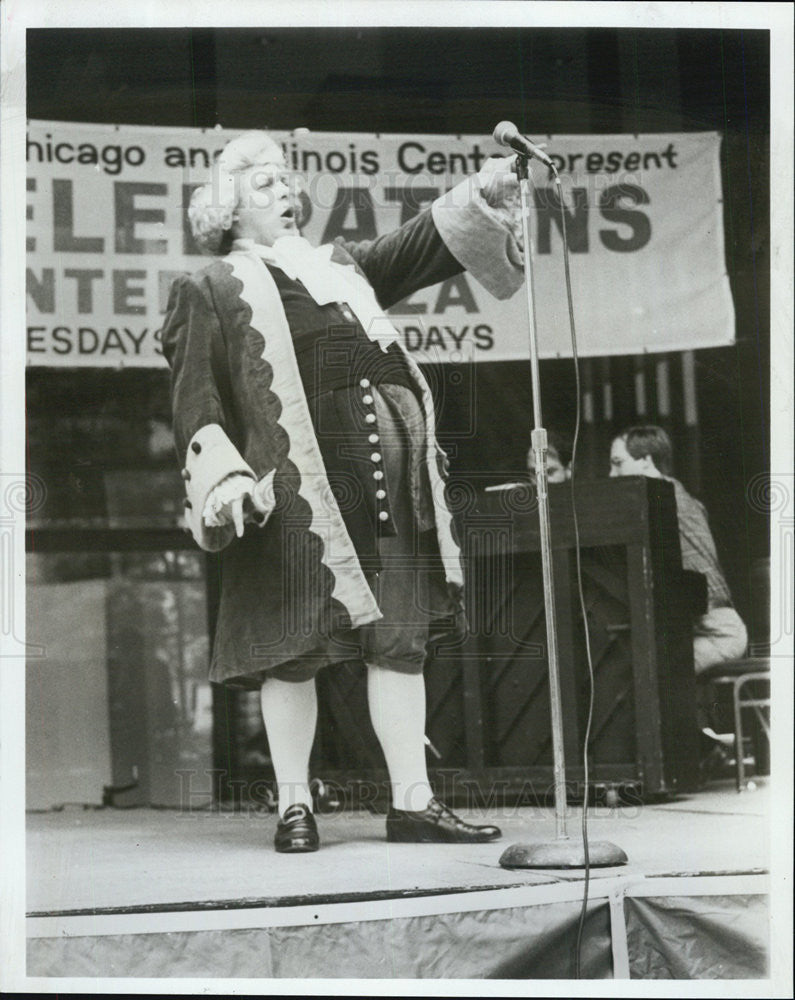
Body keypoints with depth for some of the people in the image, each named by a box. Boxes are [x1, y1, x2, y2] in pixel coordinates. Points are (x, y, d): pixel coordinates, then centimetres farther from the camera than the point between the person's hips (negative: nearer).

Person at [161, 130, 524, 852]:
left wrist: (482, 195, 1)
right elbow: (196, 394, 1)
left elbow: (422, 246, 18)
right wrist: (221, 476, -13)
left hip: (388, 477, 5)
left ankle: (413, 802, 6)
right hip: (292, 482, -5)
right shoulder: (209, 290, 10)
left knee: (399, 637, 3)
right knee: (293, 645, -3)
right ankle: (295, 806, 6)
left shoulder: (342, 267, 27)